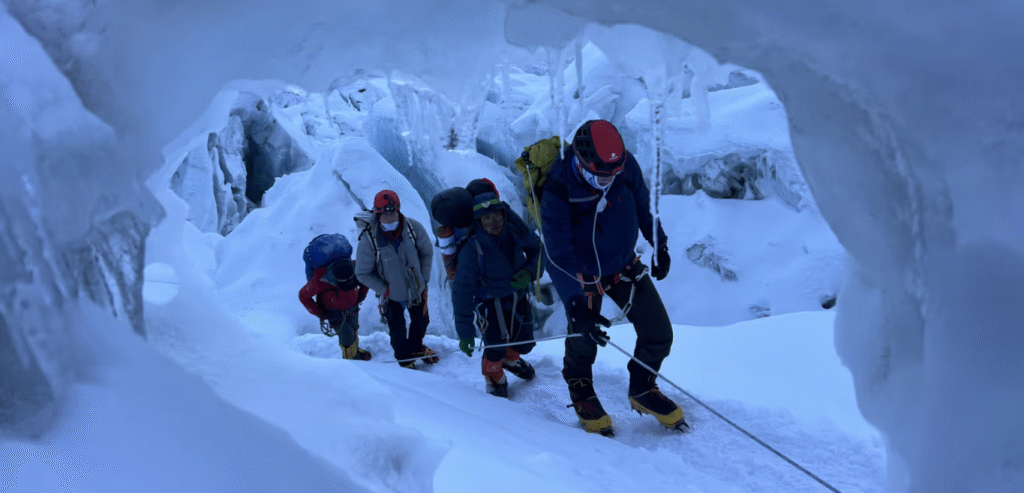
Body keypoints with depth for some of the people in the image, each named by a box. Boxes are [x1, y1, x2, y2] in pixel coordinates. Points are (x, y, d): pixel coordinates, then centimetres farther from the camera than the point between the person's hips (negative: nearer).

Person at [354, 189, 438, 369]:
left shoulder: (413, 227, -22)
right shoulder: (369, 241, -28)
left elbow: (427, 252, -3)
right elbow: (363, 274, -17)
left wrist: (423, 278, -7)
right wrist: (385, 290, -18)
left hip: (416, 288, 3)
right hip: (391, 294, -3)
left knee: (421, 321, 24)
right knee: (397, 330, 14)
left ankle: (416, 347, 56)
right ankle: (404, 358, 46)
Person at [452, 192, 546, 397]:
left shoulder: (515, 230, -18)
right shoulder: (471, 250, -29)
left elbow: (538, 249, 1)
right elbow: (462, 292, -24)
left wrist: (530, 272, -20)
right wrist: (465, 333, -23)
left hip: (518, 295, 4)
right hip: (490, 301, -4)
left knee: (525, 344, 14)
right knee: (495, 348, -7)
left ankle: (510, 358, 52)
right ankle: (494, 377, 30)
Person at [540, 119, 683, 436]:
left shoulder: (625, 165, -20)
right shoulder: (557, 194, -33)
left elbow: (642, 204, 2)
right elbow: (560, 257, -28)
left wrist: (659, 245, 9)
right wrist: (578, 307, -34)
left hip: (626, 264, 4)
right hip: (583, 275, -4)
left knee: (660, 334, 3)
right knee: (583, 343, 7)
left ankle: (642, 392, 32)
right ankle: (582, 395, 42)